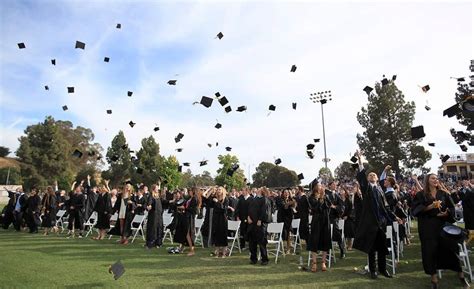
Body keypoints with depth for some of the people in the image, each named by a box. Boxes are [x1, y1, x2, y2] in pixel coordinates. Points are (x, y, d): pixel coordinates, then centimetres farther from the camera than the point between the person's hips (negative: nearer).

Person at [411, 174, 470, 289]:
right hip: (428, 227, -2)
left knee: (450, 248, 5)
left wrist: (447, 213, -12)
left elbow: (452, 207, 9)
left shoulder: (444, 193, 9)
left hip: (444, 224, 2)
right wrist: (430, 206, -18)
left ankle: (461, 275, 25)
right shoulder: (421, 195, 1)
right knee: (431, 251, 1)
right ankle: (434, 278, 12)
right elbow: (415, 209, -8)